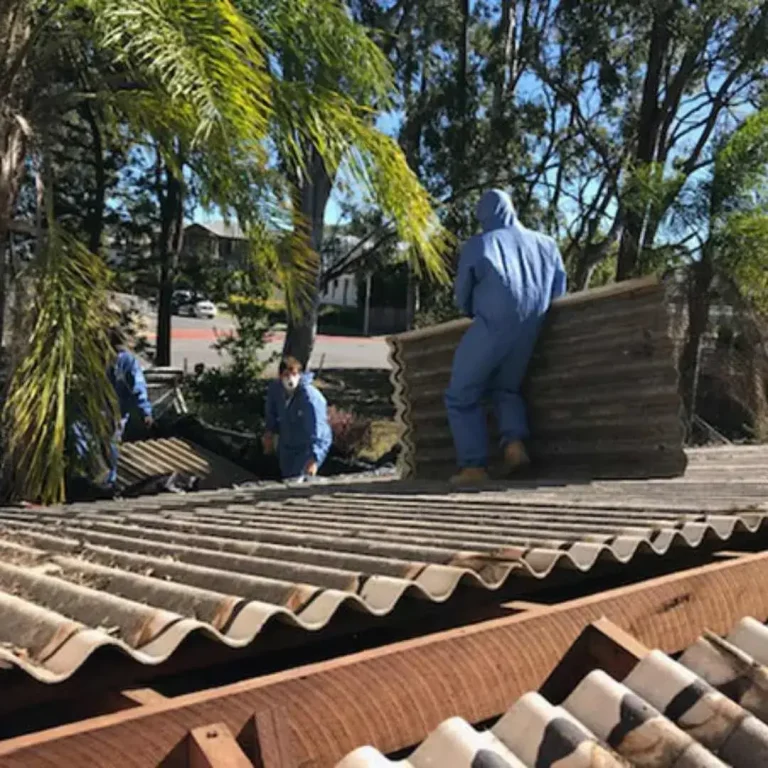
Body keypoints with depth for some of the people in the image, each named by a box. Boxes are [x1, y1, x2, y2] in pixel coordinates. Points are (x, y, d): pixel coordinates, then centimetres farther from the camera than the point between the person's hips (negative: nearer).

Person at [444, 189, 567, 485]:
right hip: (529, 333, 5)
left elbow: (463, 299, 14)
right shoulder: (546, 245, 19)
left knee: (462, 396, 8)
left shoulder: (476, 246, 8)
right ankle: (515, 440, -1)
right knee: (505, 389, 24)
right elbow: (558, 294, 23)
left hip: (491, 327, -4)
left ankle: (474, 464, -2)